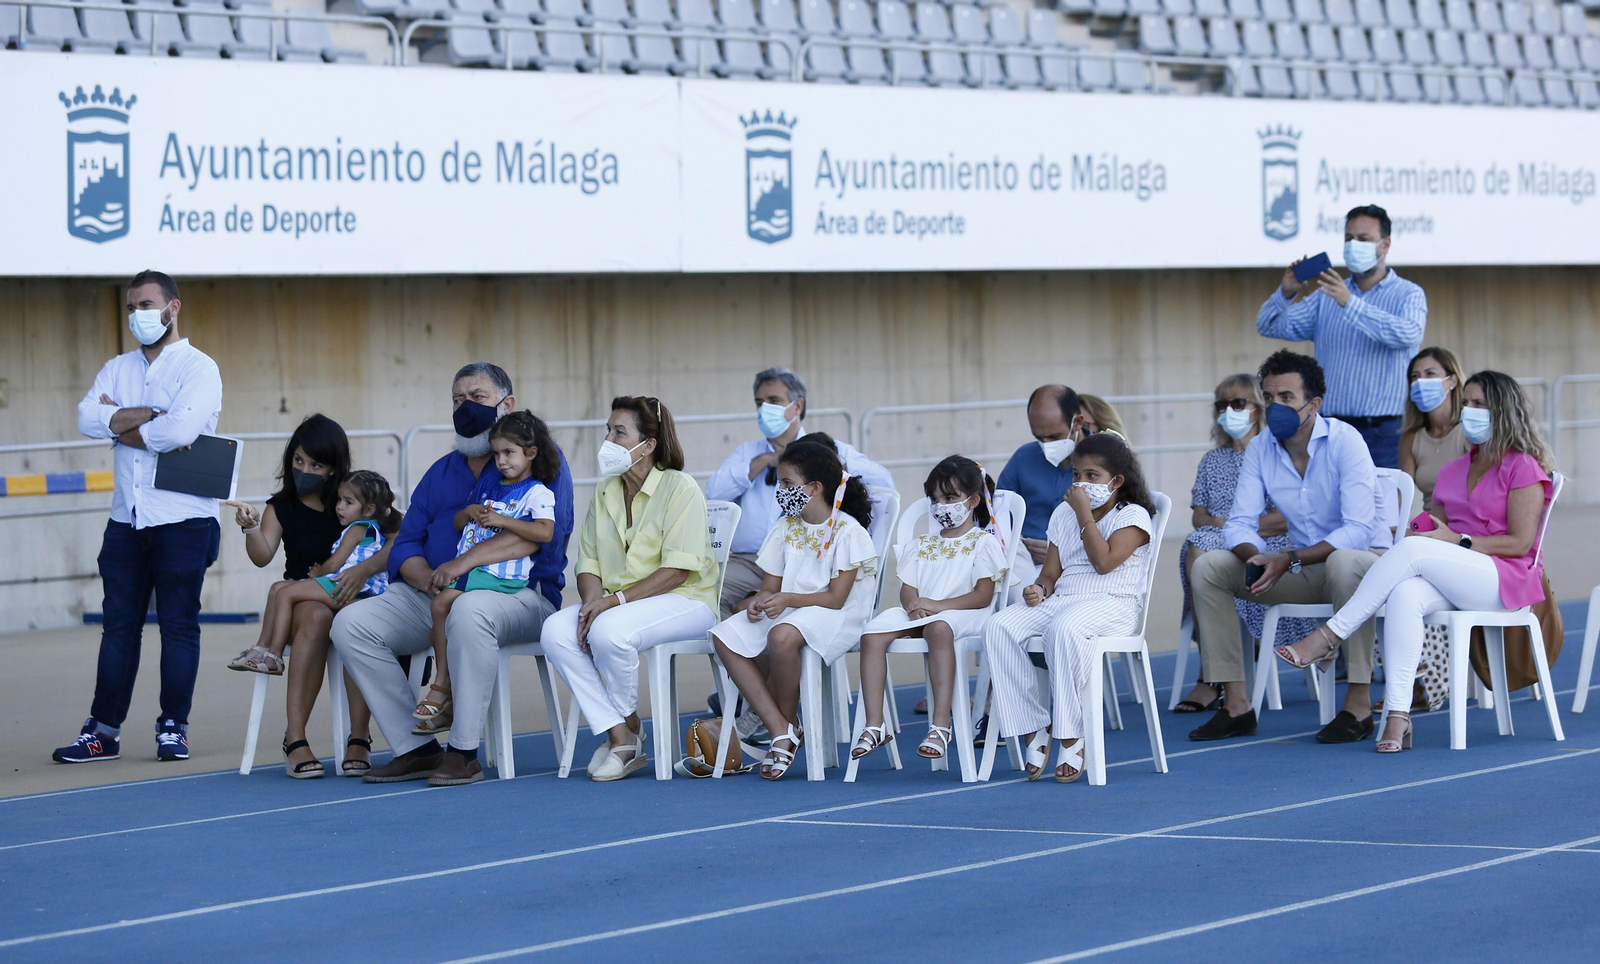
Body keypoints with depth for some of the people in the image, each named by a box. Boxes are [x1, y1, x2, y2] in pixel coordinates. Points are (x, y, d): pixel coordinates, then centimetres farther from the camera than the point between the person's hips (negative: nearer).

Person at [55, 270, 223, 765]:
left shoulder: (198, 368, -3)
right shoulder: (117, 370, 15)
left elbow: (181, 429, -20)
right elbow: (88, 418, -3)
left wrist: (120, 424, -7)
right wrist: (150, 415, -13)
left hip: (183, 519, -5)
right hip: (126, 520, 5)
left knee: (179, 625, -1)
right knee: (119, 625, 5)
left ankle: (173, 727, 5)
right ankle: (103, 730, 6)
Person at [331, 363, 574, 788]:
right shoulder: (441, 473, 22)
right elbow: (404, 548, 14)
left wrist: (463, 563, -25)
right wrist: (427, 579, -11)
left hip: (518, 596, -7)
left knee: (468, 610, -41)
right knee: (350, 623, -13)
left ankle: (464, 753, -32)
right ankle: (416, 749, -13)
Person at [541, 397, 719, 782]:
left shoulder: (680, 489, -8)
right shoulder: (604, 494, 13)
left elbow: (676, 571, -16)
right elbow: (589, 565, 11)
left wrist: (614, 600, -22)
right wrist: (591, 602, -12)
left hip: (684, 601, -7)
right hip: (617, 603, 7)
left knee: (608, 631, -35)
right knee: (556, 631, -22)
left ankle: (629, 723, -6)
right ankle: (618, 738, -19)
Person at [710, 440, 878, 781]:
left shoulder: (847, 531, -10)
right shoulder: (786, 528, 12)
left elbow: (836, 598, -14)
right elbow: (771, 586, 11)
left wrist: (788, 600, -26)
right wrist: (760, 600, -13)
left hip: (836, 617, -8)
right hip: (786, 610, 8)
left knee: (782, 635, -39)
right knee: (725, 635, -16)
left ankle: (789, 721, -13)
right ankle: (781, 731, -20)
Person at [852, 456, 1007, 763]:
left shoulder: (983, 543, 5)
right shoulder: (923, 544, 24)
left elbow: (983, 596, -7)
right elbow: (907, 588, 15)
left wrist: (936, 605, -17)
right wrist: (913, 607, -11)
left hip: (962, 613, -6)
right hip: (918, 614, 6)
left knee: (938, 628, -42)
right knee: (873, 632, -23)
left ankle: (941, 725, -45)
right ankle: (874, 725, -25)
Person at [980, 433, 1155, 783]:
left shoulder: (1133, 516, 2)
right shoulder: (1063, 514, 21)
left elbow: (1104, 562, -14)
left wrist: (1084, 514, -9)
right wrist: (1040, 589, -4)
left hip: (1111, 605, -6)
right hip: (1059, 599, 6)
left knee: (1064, 627, -41)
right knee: (999, 627, -23)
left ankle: (1072, 737, -32)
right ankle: (1033, 730, -19)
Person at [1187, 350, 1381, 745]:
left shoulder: (1344, 441, -18)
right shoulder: (1260, 448, 0)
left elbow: (1360, 530, -26)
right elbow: (1240, 523, -1)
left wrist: (1289, 560, -31)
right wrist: (1255, 557, -25)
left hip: (1358, 559, -6)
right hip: (1304, 571, 6)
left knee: (1343, 563, -41)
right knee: (1207, 567, -9)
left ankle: (1359, 703, -34)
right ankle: (1236, 704, -8)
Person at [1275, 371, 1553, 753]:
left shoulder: (1523, 468, 0)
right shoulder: (1452, 471, 22)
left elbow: (1520, 542, -8)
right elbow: (1438, 529, 19)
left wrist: (1456, 541, -13)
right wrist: (1425, 532, -6)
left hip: (1508, 579, -5)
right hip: (1452, 582, 5)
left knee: (1413, 550, -31)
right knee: (1405, 595, -32)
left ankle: (1330, 636, -27)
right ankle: (1397, 716, -43)